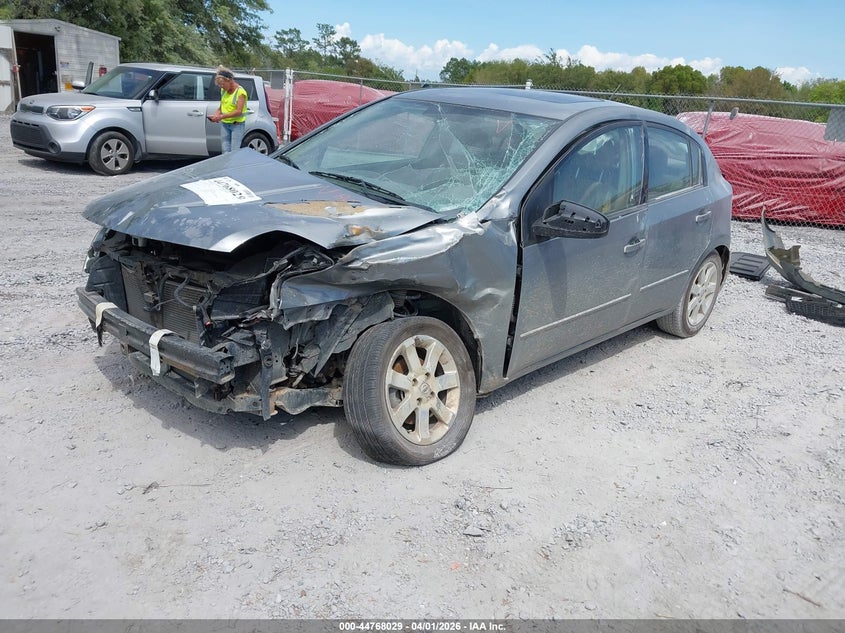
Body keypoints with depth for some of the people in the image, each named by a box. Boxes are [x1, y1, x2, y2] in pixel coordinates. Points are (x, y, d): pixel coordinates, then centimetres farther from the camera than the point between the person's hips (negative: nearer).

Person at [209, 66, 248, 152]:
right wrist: (216, 114, -5)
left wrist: (221, 116, -25)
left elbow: (239, 111, -19)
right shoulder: (223, 90, 9)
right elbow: (221, 107, 18)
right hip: (224, 124, 6)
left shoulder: (240, 91, -12)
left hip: (237, 125, -6)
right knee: (225, 151, 3)